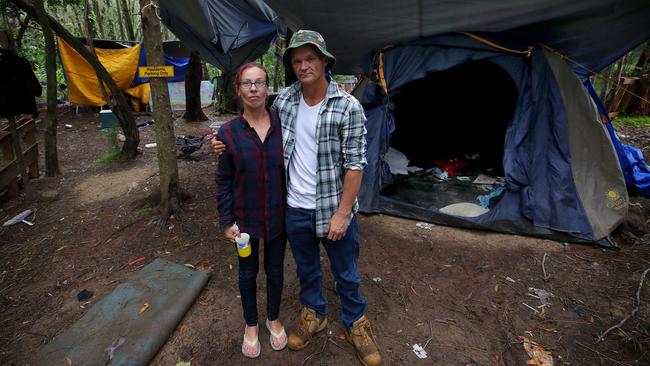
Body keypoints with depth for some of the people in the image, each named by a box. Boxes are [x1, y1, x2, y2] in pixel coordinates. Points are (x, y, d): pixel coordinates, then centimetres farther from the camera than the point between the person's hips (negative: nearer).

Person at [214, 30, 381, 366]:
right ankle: (314, 314, 48)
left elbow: (355, 164, -15)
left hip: (334, 209, -3)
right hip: (295, 208, 4)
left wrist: (342, 213, -15)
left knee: (346, 272, 15)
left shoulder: (348, 107, -16)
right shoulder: (284, 99, -3)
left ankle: (355, 321, 41)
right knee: (306, 268, 23)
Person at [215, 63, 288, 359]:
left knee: (275, 270, 17)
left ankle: (273, 319, 44)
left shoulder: (282, 125, -7)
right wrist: (226, 221, -6)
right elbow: (223, 180, -4)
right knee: (248, 272, 17)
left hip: (278, 215, 1)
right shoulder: (229, 132, -9)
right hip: (245, 217, 0)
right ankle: (251, 325, 42)